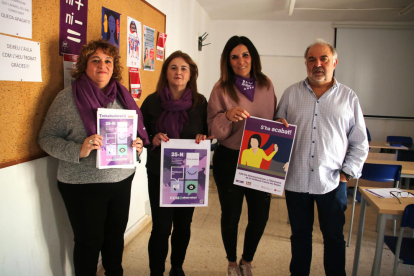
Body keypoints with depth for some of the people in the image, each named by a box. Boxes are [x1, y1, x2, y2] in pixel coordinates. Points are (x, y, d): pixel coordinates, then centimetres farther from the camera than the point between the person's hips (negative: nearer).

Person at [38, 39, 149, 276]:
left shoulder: (123, 96, 4)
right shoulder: (68, 97, -9)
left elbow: (137, 130, 14)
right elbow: (47, 137, -7)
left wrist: (138, 144, -8)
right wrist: (78, 151, -24)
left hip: (122, 180, 5)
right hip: (83, 185, -4)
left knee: (116, 235, 20)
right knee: (89, 241, 11)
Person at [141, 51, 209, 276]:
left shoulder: (200, 102, 0)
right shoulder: (152, 101, -4)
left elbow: (207, 131, 9)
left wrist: (203, 138, -13)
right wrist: (153, 140, -18)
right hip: (159, 173, -2)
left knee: (183, 225, 15)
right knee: (161, 227, 0)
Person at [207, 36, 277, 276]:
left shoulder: (267, 85, 2)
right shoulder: (221, 89, -7)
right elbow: (214, 130, -9)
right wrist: (227, 116, -28)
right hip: (230, 160, -3)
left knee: (260, 215, 9)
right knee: (231, 216, 10)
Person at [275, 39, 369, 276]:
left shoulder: (349, 97, 4)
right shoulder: (291, 93, 6)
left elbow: (360, 143, 6)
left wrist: (347, 172, -3)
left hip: (332, 182, -1)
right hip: (296, 180, 1)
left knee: (334, 237, 13)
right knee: (300, 235, 16)